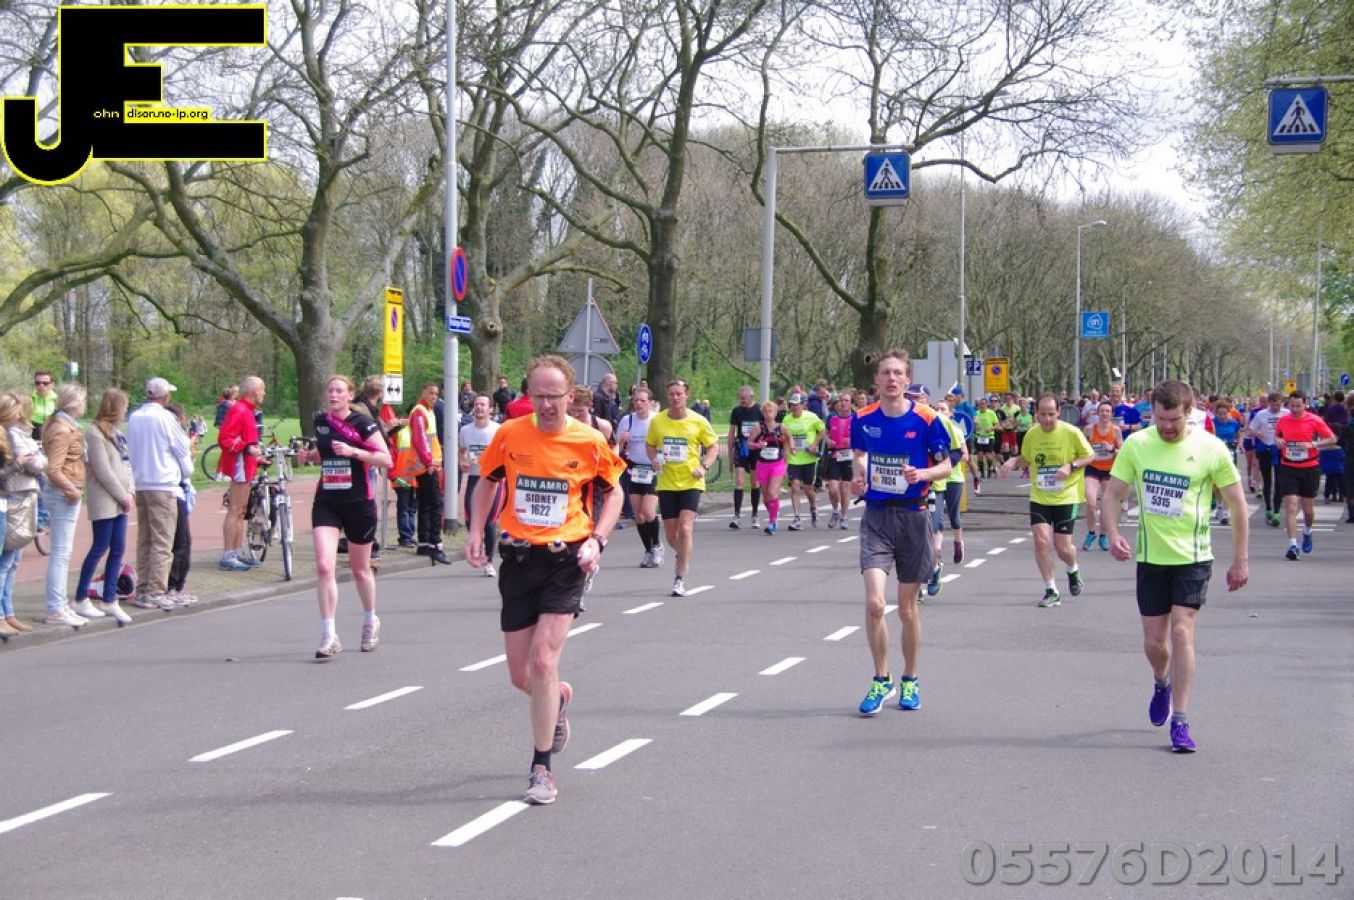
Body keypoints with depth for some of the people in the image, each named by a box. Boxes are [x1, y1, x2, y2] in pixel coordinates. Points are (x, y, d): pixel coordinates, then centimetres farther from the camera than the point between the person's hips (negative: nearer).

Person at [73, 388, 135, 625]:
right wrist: (123, 496, -11)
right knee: (100, 548, -5)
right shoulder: (95, 434, -11)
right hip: (104, 501, -8)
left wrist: (130, 492, 0)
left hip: (119, 501, 8)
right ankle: (80, 600, 3)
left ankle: (109, 601, 10)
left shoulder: (116, 433, 15)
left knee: (117, 550, 6)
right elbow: (103, 471, -15)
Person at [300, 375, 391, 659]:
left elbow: (385, 459, -11)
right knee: (324, 566, -14)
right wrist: (310, 455, 4)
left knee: (360, 569, 12)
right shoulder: (320, 422, 6)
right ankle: (329, 637, -12)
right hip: (326, 503, 3)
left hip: (359, 504, -3)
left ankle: (371, 622, 39)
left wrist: (353, 452, -22)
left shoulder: (362, 423, -8)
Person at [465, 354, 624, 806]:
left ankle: (542, 768, -2)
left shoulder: (589, 442, -6)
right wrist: (476, 531, 2)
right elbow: (487, 481, 15)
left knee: (543, 662, -14)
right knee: (521, 676, 5)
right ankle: (559, 699, 43)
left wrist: (596, 539, -6)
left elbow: (613, 492, 9)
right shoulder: (509, 435, -2)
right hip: (518, 558, 3)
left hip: (565, 561, -3)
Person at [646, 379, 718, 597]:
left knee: (685, 528, -16)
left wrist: (704, 467, -10)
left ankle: (680, 579, -10)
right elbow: (650, 444, 17)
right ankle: (682, 555, 42)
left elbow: (714, 446, 6)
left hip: (691, 482, -3)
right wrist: (654, 460, -4)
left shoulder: (698, 421, -4)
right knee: (671, 534, 6)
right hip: (666, 483, 3)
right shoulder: (657, 421, 1)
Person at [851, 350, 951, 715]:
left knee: (907, 608, 9)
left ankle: (909, 681, 28)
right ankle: (881, 680, 3)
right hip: (876, 517, 1)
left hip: (913, 517, -1)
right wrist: (858, 476, -3)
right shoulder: (863, 419, -1)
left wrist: (923, 473, -20)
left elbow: (946, 466, 0)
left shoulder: (926, 420, -8)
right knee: (874, 603, -14)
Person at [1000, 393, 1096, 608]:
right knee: (1041, 540, -12)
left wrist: (1071, 466, -18)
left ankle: (1073, 570, 35)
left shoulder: (1071, 432, -10)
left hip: (1066, 496, -3)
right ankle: (1051, 591, 1)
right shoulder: (1031, 435, 1)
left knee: (1063, 548, -3)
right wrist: (1013, 460, -3)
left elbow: (1091, 456, -1)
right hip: (1039, 497, 3)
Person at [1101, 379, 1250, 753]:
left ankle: (1180, 723, -6)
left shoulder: (1210, 449, -9)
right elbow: (1113, 493, 3)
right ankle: (1162, 684, 42)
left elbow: (1237, 504, -1)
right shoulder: (1136, 445, -3)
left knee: (1182, 632, -12)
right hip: (1151, 557, 3)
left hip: (1193, 557, -2)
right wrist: (1113, 533, -16)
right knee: (1154, 641, 7)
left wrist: (1240, 560, -2)